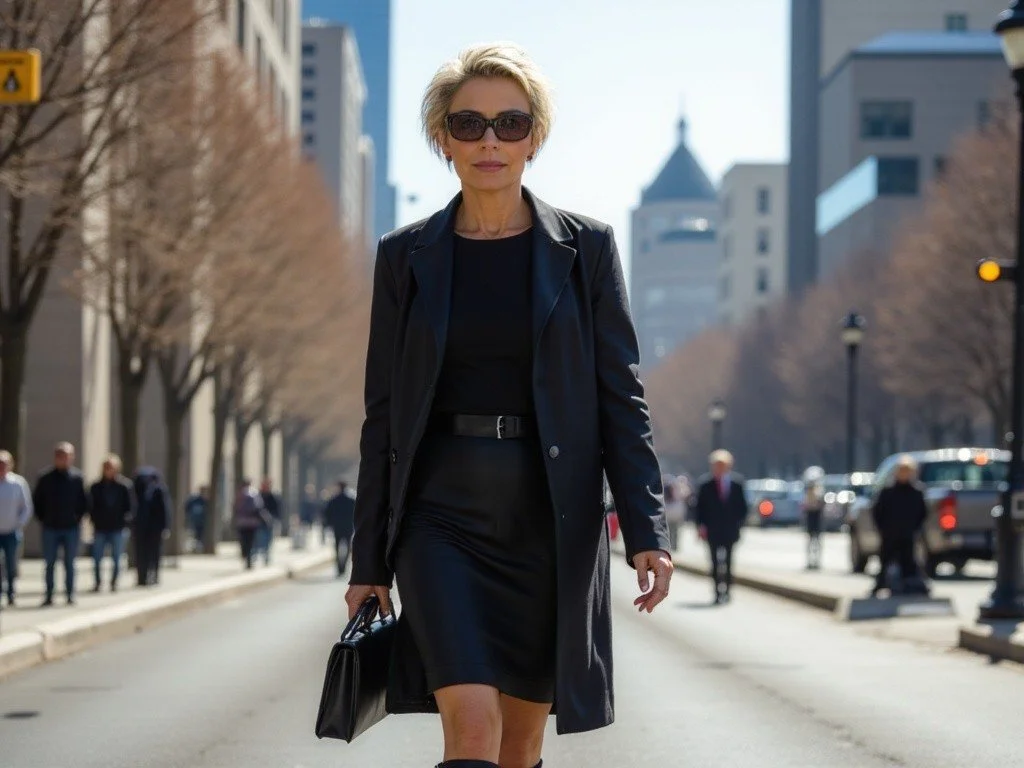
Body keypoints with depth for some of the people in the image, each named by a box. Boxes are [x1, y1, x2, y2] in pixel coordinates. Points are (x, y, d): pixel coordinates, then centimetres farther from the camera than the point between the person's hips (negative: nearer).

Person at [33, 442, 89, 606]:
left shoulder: (77, 477, -1)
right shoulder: (45, 478, 0)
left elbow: (84, 501, 7)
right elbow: (36, 500, 8)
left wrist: (79, 517, -1)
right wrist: (41, 518, 2)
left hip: (71, 527, -1)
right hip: (50, 528, 1)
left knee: (69, 563, 4)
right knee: (50, 564, 4)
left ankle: (70, 595, 9)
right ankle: (49, 596, 10)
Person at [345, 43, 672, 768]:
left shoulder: (586, 248, 3)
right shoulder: (405, 256, 5)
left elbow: (621, 397, 2)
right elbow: (383, 414, 8)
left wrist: (647, 531, -8)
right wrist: (370, 560, 6)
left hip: (549, 518, 1)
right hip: (440, 515, 0)